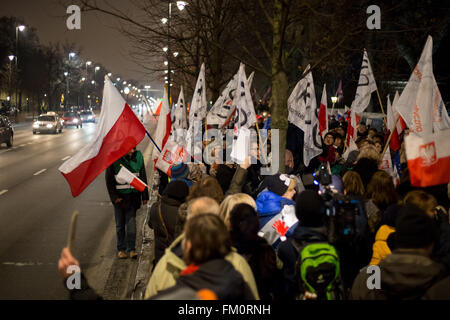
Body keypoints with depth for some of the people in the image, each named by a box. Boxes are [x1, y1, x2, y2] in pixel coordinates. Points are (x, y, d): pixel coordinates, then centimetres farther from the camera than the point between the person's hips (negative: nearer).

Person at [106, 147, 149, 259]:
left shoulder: (138, 156, -1)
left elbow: (143, 177, 7)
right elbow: (109, 179, -2)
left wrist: (144, 196, 7)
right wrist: (114, 197, -7)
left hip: (133, 196, 1)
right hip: (119, 197, -1)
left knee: (131, 223, -5)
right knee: (120, 225, 9)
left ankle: (131, 249, 3)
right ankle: (121, 249, 20)